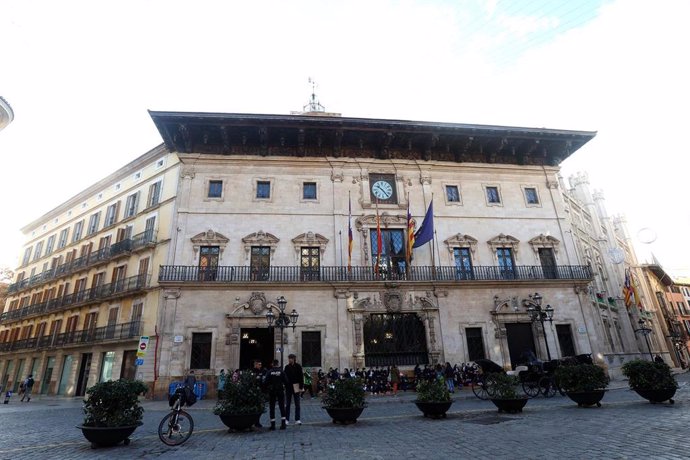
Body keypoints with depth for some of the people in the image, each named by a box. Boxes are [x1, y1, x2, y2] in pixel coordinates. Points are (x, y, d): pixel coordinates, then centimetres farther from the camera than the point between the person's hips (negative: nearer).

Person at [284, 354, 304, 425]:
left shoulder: (298, 367, -5)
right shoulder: (287, 367, 2)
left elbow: (301, 377, -5)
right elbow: (284, 377, 5)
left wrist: (301, 387, -10)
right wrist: (284, 386, -1)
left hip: (296, 387, -2)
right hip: (288, 387, 2)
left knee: (297, 404, 5)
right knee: (287, 404, 7)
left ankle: (297, 419, 13)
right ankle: (287, 419, 16)